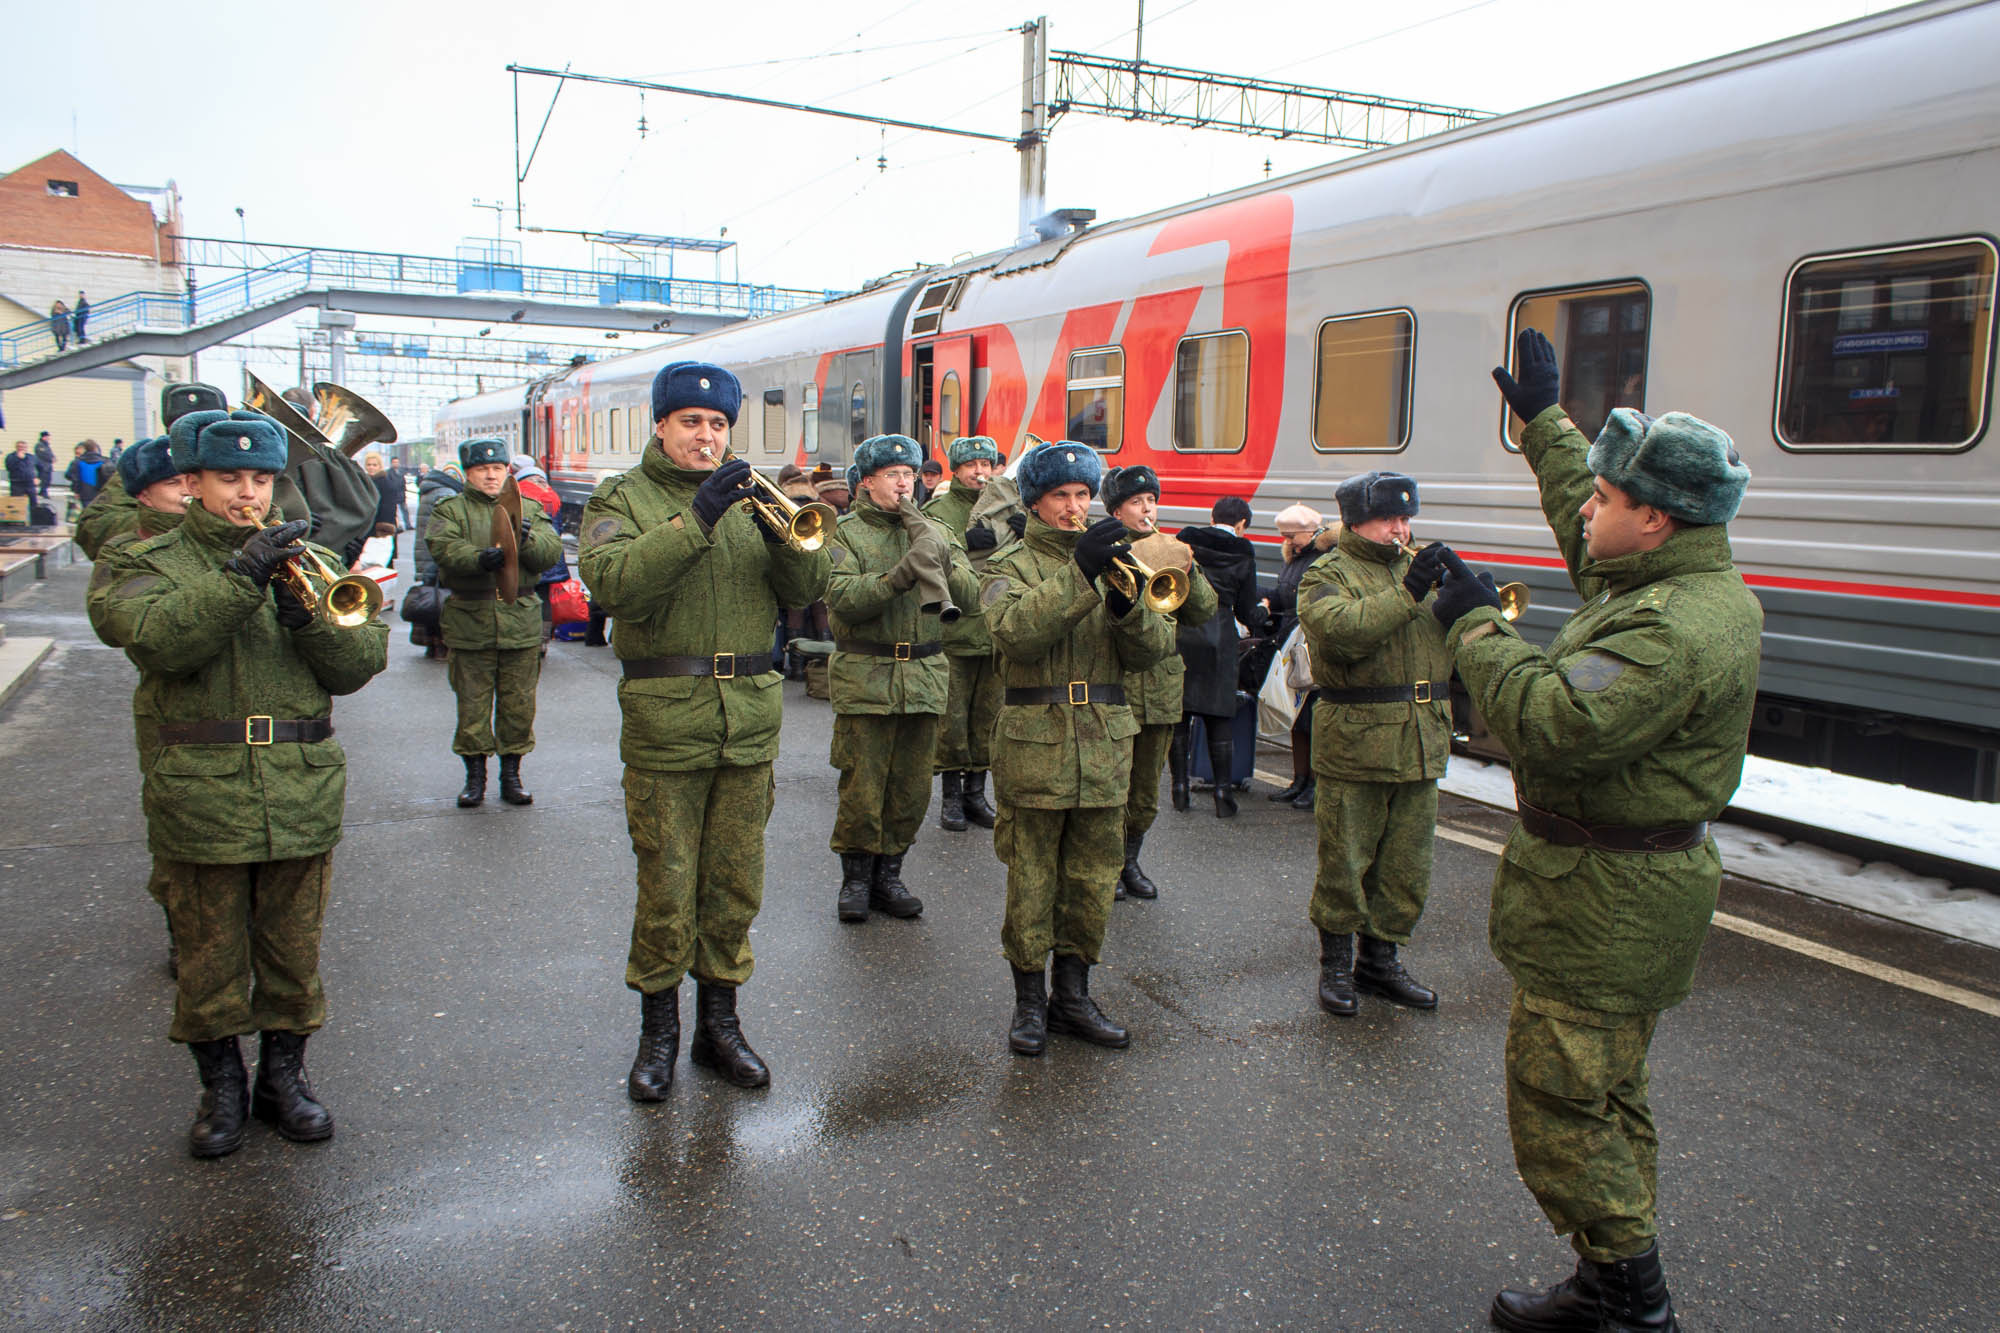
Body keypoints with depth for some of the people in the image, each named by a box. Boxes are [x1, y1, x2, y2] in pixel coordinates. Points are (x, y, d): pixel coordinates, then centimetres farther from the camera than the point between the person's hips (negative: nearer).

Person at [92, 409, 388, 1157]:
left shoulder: (303, 560, 11)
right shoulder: (156, 563, 5)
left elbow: (360, 664, 1)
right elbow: (153, 640, -17)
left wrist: (307, 613, -16)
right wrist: (242, 577, -24)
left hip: (302, 796, 2)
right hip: (200, 796, -2)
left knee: (293, 952, 11)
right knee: (210, 955, 8)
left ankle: (284, 1073, 29)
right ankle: (221, 1088, 26)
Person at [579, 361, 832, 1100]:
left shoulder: (746, 496, 14)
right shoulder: (623, 498, 3)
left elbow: (807, 587, 3)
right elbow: (612, 582, -18)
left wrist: (783, 532, -16)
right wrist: (695, 521, -24)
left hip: (749, 720, 4)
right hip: (664, 721, -3)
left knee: (735, 885, 11)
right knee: (666, 888, 2)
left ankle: (718, 1021, 26)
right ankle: (658, 1031, 20)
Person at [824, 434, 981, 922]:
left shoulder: (935, 532, 13)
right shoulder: (847, 533, 2)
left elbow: (971, 598, 2)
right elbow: (842, 598, -16)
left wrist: (938, 557, -12)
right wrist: (900, 576, -26)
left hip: (924, 677, 4)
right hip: (864, 677, -3)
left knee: (912, 787, 8)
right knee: (862, 786, -2)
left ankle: (888, 875, 23)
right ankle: (856, 877, 16)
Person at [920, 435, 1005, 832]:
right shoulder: (937, 510, 3)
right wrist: (965, 542, -23)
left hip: (996, 631, 4)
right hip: (954, 631, -4)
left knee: (987, 716, 8)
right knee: (951, 718, -2)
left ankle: (976, 791, 20)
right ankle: (952, 795, 11)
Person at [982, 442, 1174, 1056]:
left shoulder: (1111, 559, 14)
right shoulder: (1012, 566, 3)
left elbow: (1154, 650, 3)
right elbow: (1015, 631, -19)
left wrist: (1127, 604, -16)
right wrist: (1079, 574, -25)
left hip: (1105, 747, 4)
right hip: (1034, 745, -4)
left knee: (1093, 880, 10)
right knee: (1031, 880, 3)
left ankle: (1072, 997, 25)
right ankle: (1029, 1000, 17)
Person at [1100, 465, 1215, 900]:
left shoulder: (1172, 550, 11)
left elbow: (1205, 611, 7)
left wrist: (1189, 572, -10)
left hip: (1163, 685, 5)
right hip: (1114, 682, -5)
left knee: (1147, 787, 14)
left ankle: (1130, 860, 30)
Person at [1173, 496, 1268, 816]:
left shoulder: (1185, 540, 3)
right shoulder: (1243, 553, 1)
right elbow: (1247, 612, 4)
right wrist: (1262, 610, 25)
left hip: (1178, 632, 1)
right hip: (1218, 638, -1)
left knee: (1177, 709, 8)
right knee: (1219, 716, 5)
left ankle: (1180, 787, 11)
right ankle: (1223, 792, 3)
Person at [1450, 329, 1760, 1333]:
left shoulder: (1674, 629, -27)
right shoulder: (1675, 586, 7)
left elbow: (1553, 726, -35)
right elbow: (1585, 539, 26)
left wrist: (1477, 628, -22)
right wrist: (1544, 418, 34)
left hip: (1604, 900, -11)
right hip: (1630, 882, 11)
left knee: (1559, 1106, 1)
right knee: (1607, 1098, 20)